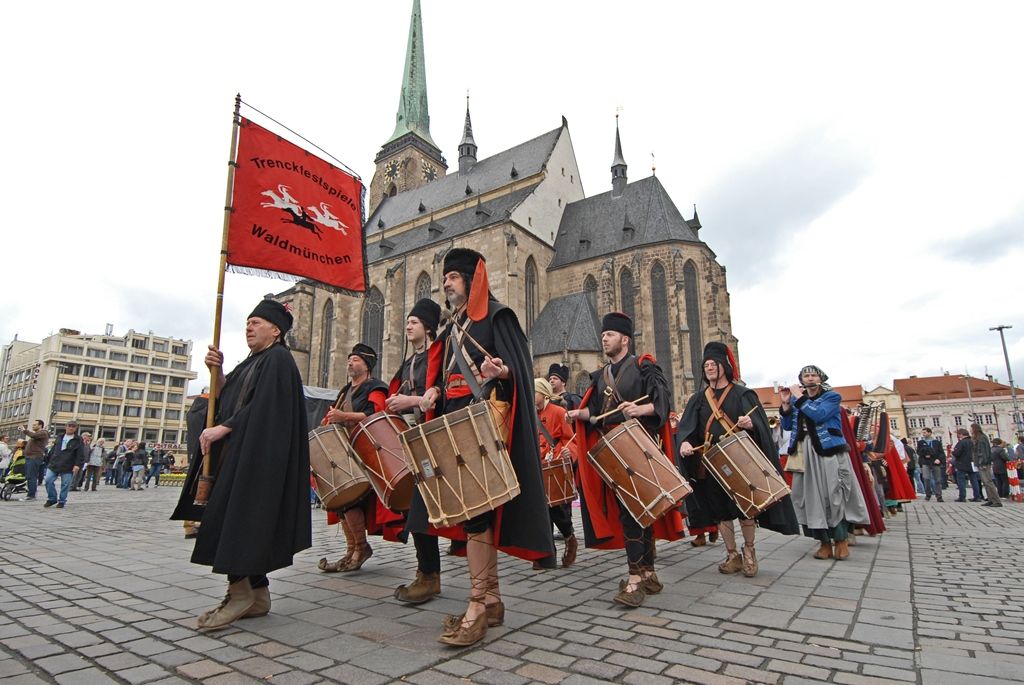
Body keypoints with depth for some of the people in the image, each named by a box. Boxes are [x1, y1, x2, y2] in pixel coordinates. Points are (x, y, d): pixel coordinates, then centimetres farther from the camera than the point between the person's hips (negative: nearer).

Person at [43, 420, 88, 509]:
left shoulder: (78, 440, -2)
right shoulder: (60, 438, 14)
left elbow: (81, 454, -8)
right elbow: (53, 450, 22)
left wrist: (77, 465, -17)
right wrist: (50, 461, 17)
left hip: (68, 467, -4)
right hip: (54, 465, 4)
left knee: (65, 484, 0)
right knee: (48, 481, -3)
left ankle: (62, 501, 14)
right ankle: (52, 499, 14)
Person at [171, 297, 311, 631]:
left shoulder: (278, 359, -8)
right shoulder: (251, 362, 21)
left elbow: (263, 406, -17)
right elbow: (226, 399, 17)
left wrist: (224, 428, -16)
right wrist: (217, 372, 3)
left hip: (258, 454, -9)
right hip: (238, 451, 9)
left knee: (233, 518, -10)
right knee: (244, 524, 8)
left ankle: (240, 593, 0)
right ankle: (257, 595, 14)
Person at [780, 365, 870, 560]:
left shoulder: (832, 396, 2)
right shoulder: (797, 400, 14)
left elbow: (818, 414, -18)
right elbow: (787, 426, 7)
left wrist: (800, 398, -12)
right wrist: (786, 404, -4)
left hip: (829, 451, -4)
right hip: (805, 454, 4)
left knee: (834, 494, -5)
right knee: (813, 497, 1)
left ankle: (841, 539, 8)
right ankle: (824, 542, 7)